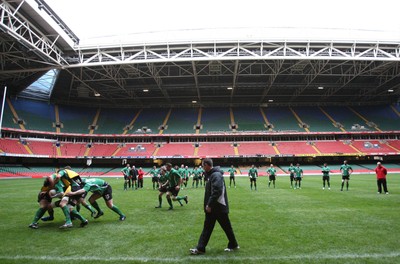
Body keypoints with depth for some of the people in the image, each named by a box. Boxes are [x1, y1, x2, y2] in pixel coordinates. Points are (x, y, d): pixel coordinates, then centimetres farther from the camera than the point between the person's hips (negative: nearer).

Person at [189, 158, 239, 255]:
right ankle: (200, 248, 16)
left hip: (219, 207, -10)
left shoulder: (216, 175, -20)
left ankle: (233, 245, 25)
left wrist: (209, 205, -24)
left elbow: (217, 191, -28)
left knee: (227, 227, 8)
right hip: (212, 208, 10)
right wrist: (208, 205, 15)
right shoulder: (211, 175, 12)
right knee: (207, 227, 11)